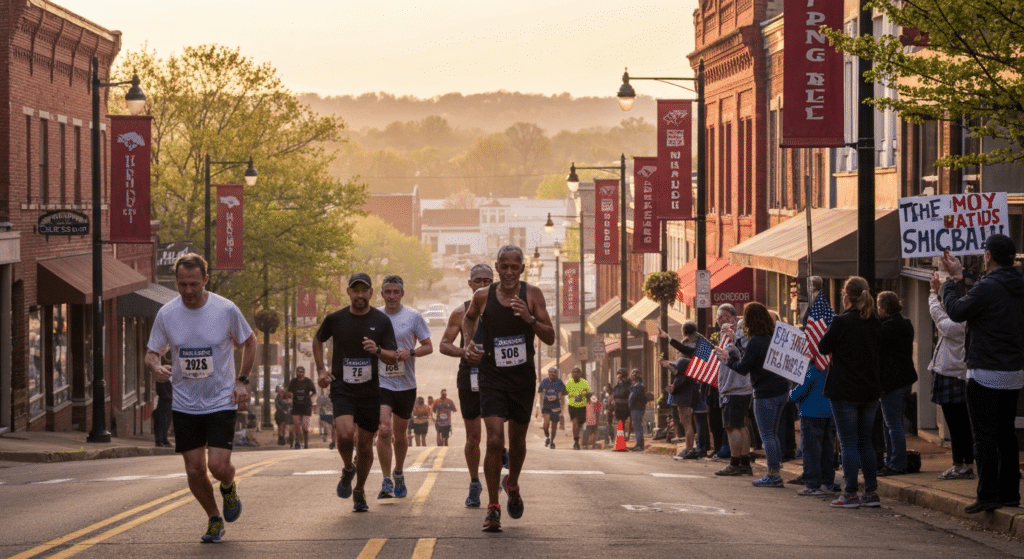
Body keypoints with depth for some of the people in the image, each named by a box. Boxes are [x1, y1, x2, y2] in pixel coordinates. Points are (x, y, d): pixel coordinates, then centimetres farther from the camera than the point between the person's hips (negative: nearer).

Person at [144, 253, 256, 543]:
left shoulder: (226, 310, -10)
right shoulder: (166, 314, -5)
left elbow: (249, 342, 7)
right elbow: (151, 353, 5)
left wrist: (242, 380, -2)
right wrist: (156, 368, -19)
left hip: (221, 402, -2)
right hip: (185, 405, 2)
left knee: (218, 466, -14)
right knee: (195, 470, 2)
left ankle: (229, 488, 23)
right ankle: (214, 520, 26)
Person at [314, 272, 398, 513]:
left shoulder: (381, 321, -1)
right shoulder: (335, 319, -1)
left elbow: (393, 358, -2)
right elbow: (318, 339, 19)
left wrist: (377, 350, -23)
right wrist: (320, 369, 9)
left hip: (370, 391, 1)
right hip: (341, 387, -1)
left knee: (365, 443, 6)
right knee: (345, 434, -23)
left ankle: (359, 491, 27)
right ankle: (348, 469, 9)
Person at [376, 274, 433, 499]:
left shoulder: (413, 317, -1)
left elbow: (428, 347, 2)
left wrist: (411, 352, -15)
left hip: (406, 385, 1)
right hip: (380, 382, 0)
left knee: (400, 434, 14)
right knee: (383, 431, -17)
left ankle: (399, 474, 36)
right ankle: (386, 481, -12)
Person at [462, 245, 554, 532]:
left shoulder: (532, 294, -5)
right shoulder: (483, 296, -4)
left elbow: (550, 338, -6)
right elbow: (469, 318, 20)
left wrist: (529, 319, -22)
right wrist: (469, 343, 3)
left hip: (523, 379, 1)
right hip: (492, 378, -1)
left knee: (517, 441, 15)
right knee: (495, 440, -15)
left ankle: (512, 484, 45)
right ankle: (493, 507, -7)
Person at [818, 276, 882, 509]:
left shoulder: (841, 322, -15)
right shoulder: (875, 323, 4)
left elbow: (823, 348, -4)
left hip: (845, 391, -6)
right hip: (870, 390, 6)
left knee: (849, 443, -1)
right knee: (865, 442, 13)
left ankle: (850, 494, -1)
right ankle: (871, 492, 12)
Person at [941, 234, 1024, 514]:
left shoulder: (987, 288, -18)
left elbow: (956, 312, -9)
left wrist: (949, 284, 7)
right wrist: (960, 278, 31)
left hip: (986, 374, -8)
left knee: (984, 437, -5)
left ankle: (987, 495, -9)